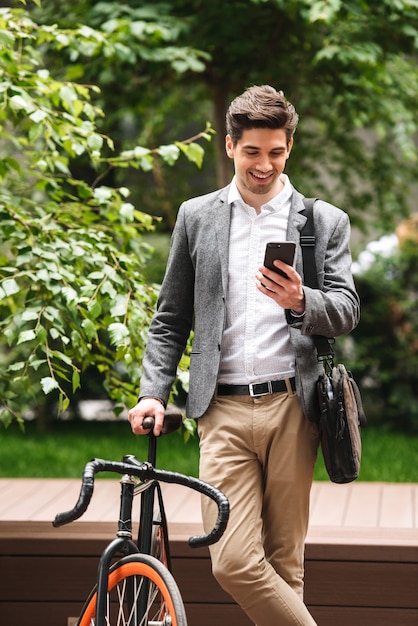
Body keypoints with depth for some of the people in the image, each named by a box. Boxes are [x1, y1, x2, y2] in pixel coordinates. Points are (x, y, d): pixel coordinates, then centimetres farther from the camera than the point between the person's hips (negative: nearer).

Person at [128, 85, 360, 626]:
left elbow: (347, 312, 3)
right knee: (233, 563, -11)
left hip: (291, 407, 0)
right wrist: (153, 391, 2)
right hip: (224, 410, 1)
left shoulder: (325, 221, 10)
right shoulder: (197, 217, 13)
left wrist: (300, 301, -19)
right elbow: (170, 318, 15)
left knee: (283, 563, 5)